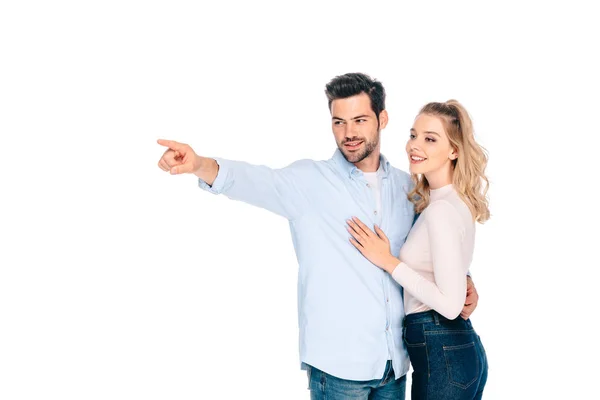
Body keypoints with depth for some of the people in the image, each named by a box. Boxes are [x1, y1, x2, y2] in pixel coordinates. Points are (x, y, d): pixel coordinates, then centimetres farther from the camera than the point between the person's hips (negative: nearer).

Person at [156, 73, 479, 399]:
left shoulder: (406, 186, 7)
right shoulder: (309, 181, -6)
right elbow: (256, 181, -24)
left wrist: (461, 279, 4)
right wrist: (199, 164, -43)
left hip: (395, 361, 4)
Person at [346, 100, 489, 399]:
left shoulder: (441, 210, -19)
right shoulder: (456, 200, 9)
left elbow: (450, 304, -23)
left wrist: (388, 262, -17)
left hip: (442, 354, -10)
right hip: (458, 348, 10)